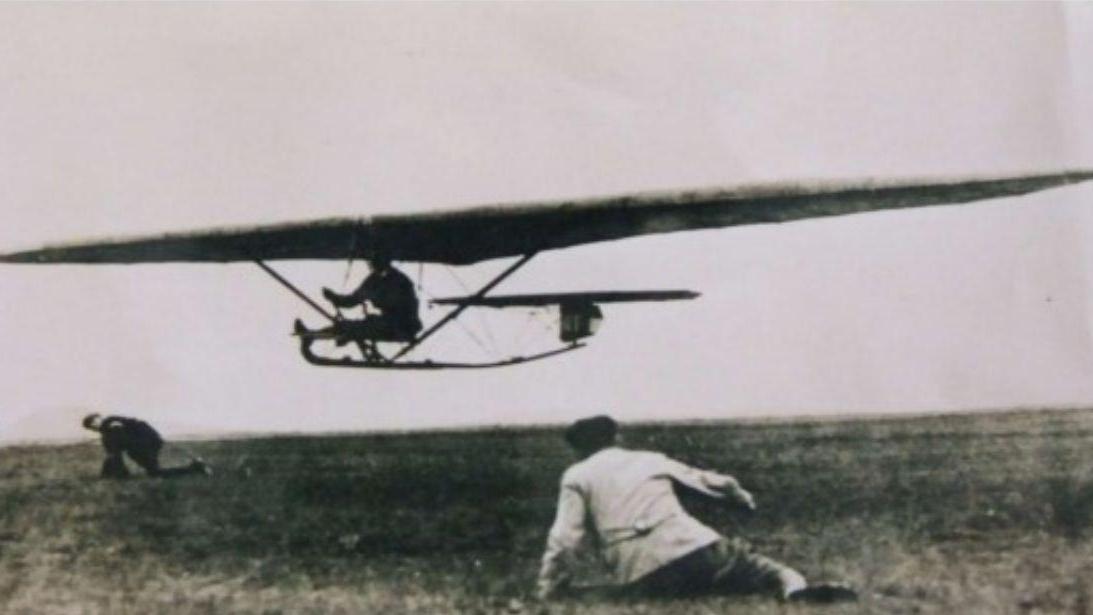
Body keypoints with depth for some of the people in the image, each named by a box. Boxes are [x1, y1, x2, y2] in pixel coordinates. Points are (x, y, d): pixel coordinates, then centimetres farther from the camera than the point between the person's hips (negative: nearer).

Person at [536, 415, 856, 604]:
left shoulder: (576, 477, 15)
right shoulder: (651, 459, 24)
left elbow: (563, 542, 6)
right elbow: (712, 481, 32)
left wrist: (548, 591, 18)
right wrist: (743, 497, 52)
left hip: (643, 580, -2)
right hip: (694, 549, 2)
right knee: (757, 566, 14)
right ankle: (795, 586, -21)